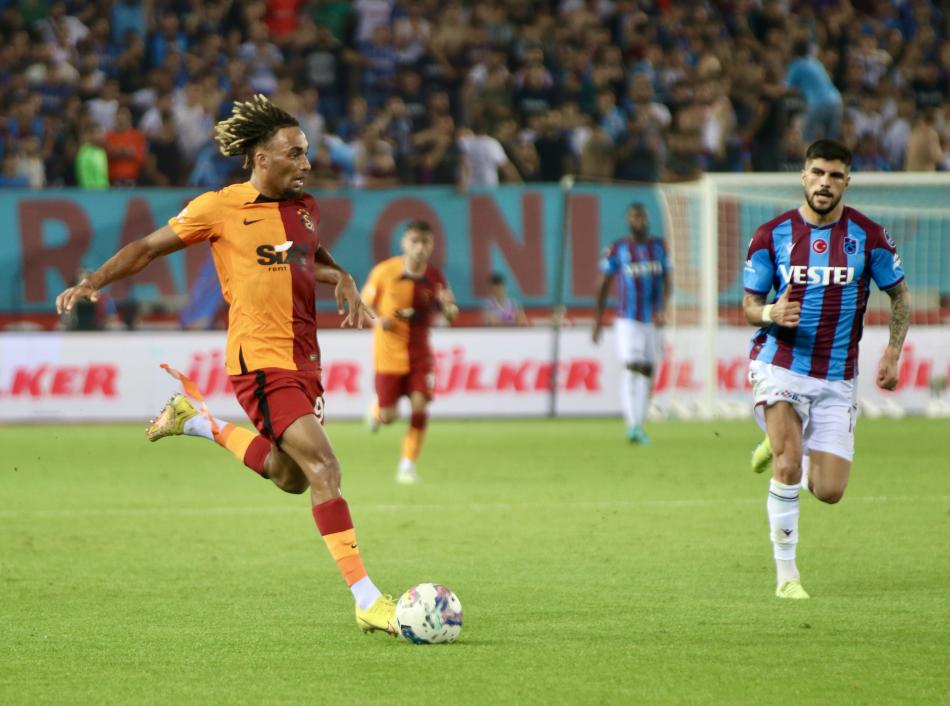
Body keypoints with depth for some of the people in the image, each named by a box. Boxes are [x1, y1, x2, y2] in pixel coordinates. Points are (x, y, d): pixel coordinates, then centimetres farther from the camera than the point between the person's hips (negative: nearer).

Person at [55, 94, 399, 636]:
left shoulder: (305, 208, 12)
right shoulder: (220, 207, -5)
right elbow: (149, 248, 5)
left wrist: (343, 282, 11)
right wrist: (93, 282, -5)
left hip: (304, 358, 8)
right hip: (260, 359, -8)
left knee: (290, 478, 16)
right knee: (323, 467, -17)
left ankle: (199, 424, 36)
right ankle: (367, 599, -18)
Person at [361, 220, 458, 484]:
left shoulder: (436, 279, -5)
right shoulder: (384, 272, -10)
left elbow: (451, 316, 3)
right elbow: (364, 305, 1)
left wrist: (448, 306, -20)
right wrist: (378, 319, -19)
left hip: (420, 353, 1)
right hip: (389, 353, -1)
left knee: (420, 405, -15)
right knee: (388, 417, -1)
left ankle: (408, 465, -3)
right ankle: (377, 409, 38)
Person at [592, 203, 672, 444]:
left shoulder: (658, 247, 7)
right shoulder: (618, 249, -3)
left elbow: (667, 282, 6)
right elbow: (603, 285, 3)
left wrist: (663, 308, -12)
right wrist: (597, 320, 3)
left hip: (653, 321, 4)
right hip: (627, 321, -4)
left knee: (647, 373, 6)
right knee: (632, 369, -17)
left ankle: (639, 427, 16)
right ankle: (632, 425, -23)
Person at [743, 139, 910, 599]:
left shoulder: (868, 236, -3)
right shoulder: (771, 236, -4)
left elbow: (899, 295, 9)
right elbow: (749, 306, 4)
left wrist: (893, 352, -5)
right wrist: (772, 314, -19)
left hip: (836, 379, 2)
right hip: (780, 364, -2)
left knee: (829, 491, -1)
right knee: (788, 466, -22)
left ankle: (782, 443, 31)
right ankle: (786, 574, -9)